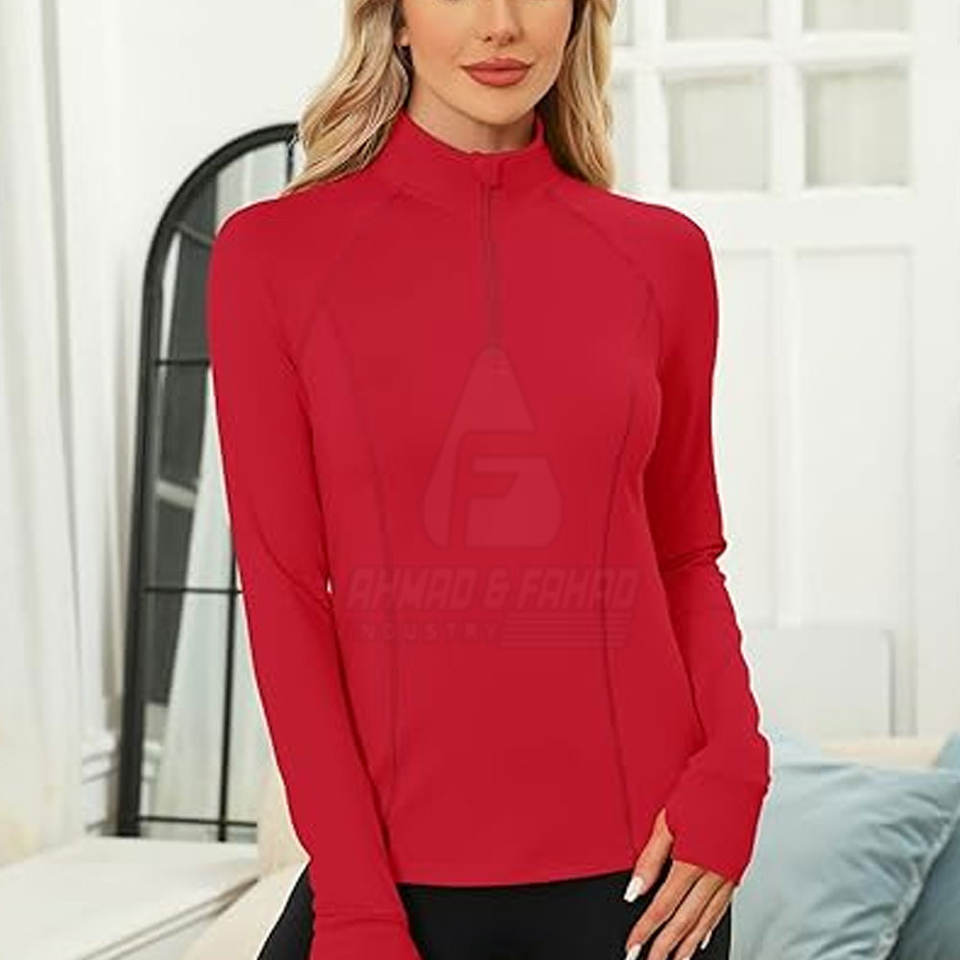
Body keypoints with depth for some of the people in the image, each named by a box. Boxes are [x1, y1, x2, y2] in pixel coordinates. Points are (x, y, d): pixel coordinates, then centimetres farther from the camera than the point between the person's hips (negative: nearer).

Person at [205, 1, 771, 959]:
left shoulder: (662, 253, 2)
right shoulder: (271, 252, -3)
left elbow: (686, 552, 9)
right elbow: (282, 590, -5)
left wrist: (733, 764, -8)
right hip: (397, 867, -1)